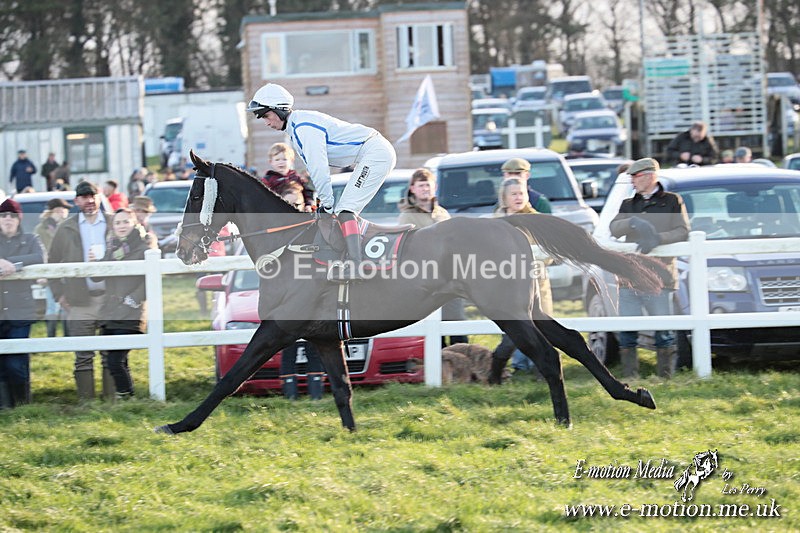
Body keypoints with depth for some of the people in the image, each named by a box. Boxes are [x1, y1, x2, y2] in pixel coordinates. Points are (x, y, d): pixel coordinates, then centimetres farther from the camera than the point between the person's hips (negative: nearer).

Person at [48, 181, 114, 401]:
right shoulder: (66, 229, 8)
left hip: (111, 298, 0)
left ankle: (112, 399, 8)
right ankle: (86, 402, 4)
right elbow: (53, 264, 13)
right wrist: (59, 295, 4)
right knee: (83, 356, 0)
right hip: (79, 301, 0)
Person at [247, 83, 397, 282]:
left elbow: (318, 167, -22)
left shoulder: (304, 126, -18)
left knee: (345, 210, -18)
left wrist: (326, 204, -18)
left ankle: (355, 265, -27)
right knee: (345, 210, 12)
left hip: (375, 152, -11)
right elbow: (313, 167, 18)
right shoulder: (295, 128, 14)